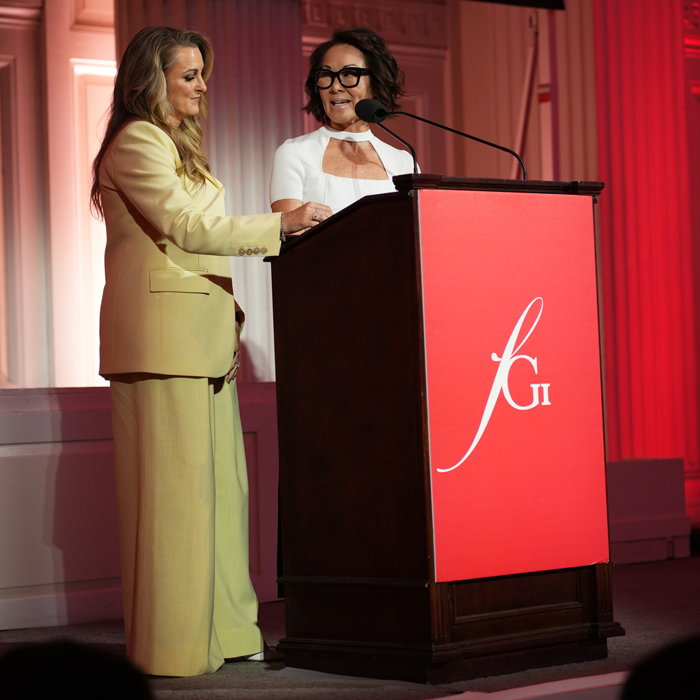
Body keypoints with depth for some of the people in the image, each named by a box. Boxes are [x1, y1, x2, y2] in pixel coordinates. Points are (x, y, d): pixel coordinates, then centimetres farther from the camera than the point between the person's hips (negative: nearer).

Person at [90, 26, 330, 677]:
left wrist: (225, 311, 18)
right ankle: (172, 646, -6)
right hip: (163, 333, -10)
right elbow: (187, 226, -15)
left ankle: (221, 630, 11)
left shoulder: (177, 147, 26)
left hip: (201, 334, 10)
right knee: (174, 486, -9)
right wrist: (280, 224, -12)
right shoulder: (137, 142, -6)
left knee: (217, 483, 7)